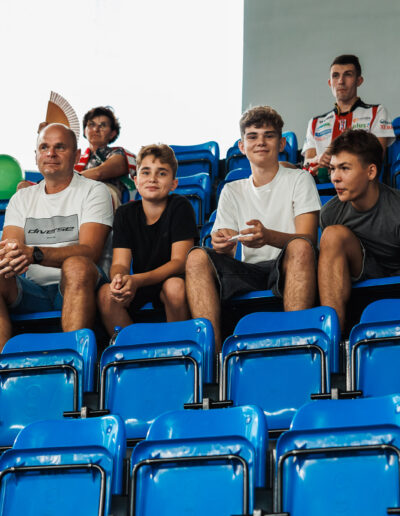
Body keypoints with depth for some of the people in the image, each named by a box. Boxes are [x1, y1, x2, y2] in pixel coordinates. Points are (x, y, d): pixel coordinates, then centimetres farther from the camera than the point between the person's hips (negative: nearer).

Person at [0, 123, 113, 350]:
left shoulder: (94, 191, 5)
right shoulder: (22, 199, 20)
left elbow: (90, 252, -10)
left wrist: (34, 254, -26)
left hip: (75, 288, -4)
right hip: (33, 292, 4)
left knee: (77, 265, -36)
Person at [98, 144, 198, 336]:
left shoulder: (180, 207, -9)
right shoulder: (125, 214, 3)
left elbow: (179, 261, -16)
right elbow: (120, 263, -5)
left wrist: (136, 280, -32)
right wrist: (118, 278, -33)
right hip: (138, 286, 3)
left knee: (175, 286, -36)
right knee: (106, 293, -26)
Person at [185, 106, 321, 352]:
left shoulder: (299, 180, 11)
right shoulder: (232, 191, 22)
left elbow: (307, 239, -5)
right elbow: (227, 253, 13)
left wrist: (268, 236, -27)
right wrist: (222, 244, -15)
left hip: (286, 269, -3)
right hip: (248, 273, 3)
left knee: (300, 247, -36)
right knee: (197, 257, -24)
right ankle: (212, 350, -36)